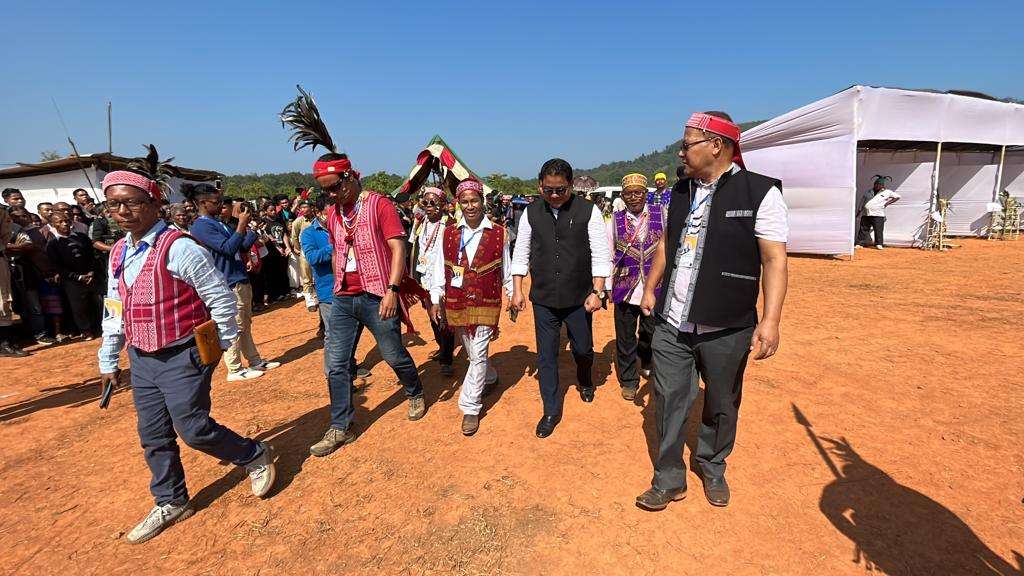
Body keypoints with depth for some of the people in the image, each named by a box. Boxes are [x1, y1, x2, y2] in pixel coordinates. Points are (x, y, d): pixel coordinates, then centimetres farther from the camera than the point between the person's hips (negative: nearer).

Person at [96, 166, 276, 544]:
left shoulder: (178, 248, -17)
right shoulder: (118, 254, 8)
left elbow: (221, 298, -14)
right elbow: (114, 312, 17)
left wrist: (224, 344, -6)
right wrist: (108, 360, 20)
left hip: (183, 357, -8)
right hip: (141, 359, 8)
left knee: (193, 429, -6)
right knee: (153, 437, 14)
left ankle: (256, 456, 20)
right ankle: (171, 503, 33)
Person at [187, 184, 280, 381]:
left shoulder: (219, 223, 16)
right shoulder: (201, 226, -12)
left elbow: (242, 247, 18)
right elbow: (229, 248, -22)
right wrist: (242, 223, -18)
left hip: (241, 281, 10)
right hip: (228, 285, -10)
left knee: (245, 325, 15)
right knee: (235, 327, -4)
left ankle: (255, 361, 24)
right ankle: (234, 370, 6)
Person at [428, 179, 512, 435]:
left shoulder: (498, 234, -2)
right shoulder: (448, 234, 0)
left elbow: (506, 269, 6)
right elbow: (439, 268, 3)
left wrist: (513, 296, 9)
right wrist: (435, 301, 1)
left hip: (486, 304, -2)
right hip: (456, 304, 3)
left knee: (478, 355, -4)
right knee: (473, 353, 18)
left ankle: (470, 408, 8)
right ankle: (490, 378, 48)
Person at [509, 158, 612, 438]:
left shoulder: (588, 211, -7)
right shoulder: (531, 213, 1)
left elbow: (601, 255, -6)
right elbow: (521, 253, 7)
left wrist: (597, 292, -11)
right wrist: (517, 289, 3)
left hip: (578, 299, -1)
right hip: (543, 299, 2)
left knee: (583, 349, 14)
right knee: (546, 356, 6)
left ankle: (585, 381, 48)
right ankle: (551, 411, 22)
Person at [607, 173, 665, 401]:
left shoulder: (661, 215, 0)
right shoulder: (615, 221, 1)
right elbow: (609, 256, 4)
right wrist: (607, 287, 3)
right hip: (624, 289, 0)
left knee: (652, 332, 13)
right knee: (625, 337, 8)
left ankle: (646, 362, 44)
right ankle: (628, 380, 26)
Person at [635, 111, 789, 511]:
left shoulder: (760, 192, -9)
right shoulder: (682, 191, 9)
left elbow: (774, 260, -12)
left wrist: (770, 320, -19)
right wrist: (650, 288, 20)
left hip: (725, 328, -4)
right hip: (671, 324, 4)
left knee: (721, 406, 15)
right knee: (669, 402, 8)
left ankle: (713, 469, 39)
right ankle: (669, 480, 25)